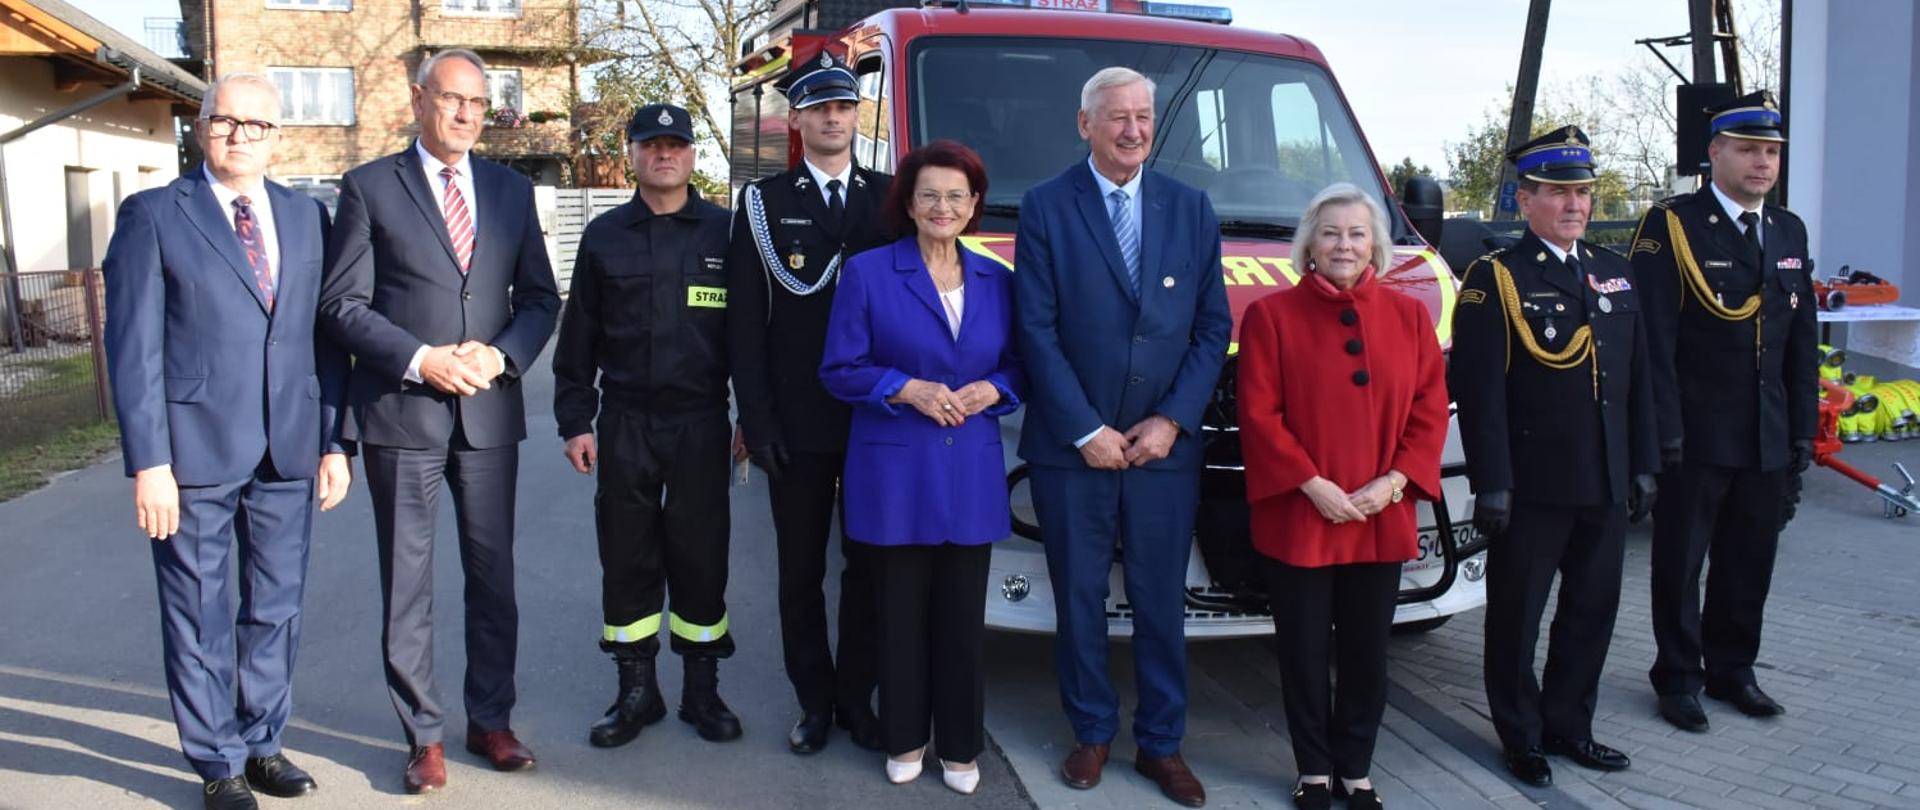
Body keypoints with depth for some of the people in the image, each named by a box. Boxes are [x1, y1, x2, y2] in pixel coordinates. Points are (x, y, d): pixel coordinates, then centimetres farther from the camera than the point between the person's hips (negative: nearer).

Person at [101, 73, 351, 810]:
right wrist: (148, 463, -11)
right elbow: (133, 348, -6)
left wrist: (334, 442, 4)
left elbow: (325, 336, 8)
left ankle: (261, 742, 29)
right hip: (195, 450, -3)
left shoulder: (307, 217, 9)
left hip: (287, 450, 4)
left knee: (276, 609, 13)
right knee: (200, 618, 7)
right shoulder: (153, 216, -2)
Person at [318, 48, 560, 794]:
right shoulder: (370, 188, 0)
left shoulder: (511, 190, 10)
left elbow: (539, 297, 10)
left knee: (493, 575, 10)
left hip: (490, 412, 3)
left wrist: (502, 355, -8)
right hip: (402, 413, -3)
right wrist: (420, 360, -16)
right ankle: (423, 736, 17)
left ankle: (491, 721, 24)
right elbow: (341, 304, -4)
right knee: (407, 583, 5)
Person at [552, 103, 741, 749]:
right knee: (628, 556, 6)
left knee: (701, 555, 4)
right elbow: (579, 337, 9)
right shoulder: (604, 236, 8)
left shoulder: (723, 232, 3)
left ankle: (701, 689, 18)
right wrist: (574, 421, 3)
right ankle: (637, 690, 19)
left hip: (701, 423, -1)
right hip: (625, 423, 2)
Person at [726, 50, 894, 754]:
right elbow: (746, 320, -2)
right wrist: (756, 420, -9)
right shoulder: (763, 202, 2)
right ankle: (815, 703, 22)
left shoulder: (890, 198, 7)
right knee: (801, 571, 9)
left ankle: (857, 698, 23)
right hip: (797, 423, -1)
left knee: (868, 566, 9)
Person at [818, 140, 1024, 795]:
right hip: (895, 474, -2)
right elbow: (840, 370, -3)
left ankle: (960, 748, 23)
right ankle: (903, 741, 25)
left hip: (972, 475, 3)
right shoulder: (867, 273, -2)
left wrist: (993, 389, -8)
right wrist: (907, 389, -16)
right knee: (902, 613, 8)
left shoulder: (997, 281, 9)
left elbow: (1019, 367, 13)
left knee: (963, 617, 8)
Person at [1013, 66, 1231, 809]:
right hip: (1071, 447, -2)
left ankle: (1161, 743, 23)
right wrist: (1086, 431, -11)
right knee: (1079, 599, 9)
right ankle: (1092, 733, 26)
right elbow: (1037, 330, -7)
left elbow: (1213, 328, 5)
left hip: (1165, 447, 2)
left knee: (1161, 602, 9)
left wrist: (1172, 420, -7)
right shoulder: (1045, 208, -2)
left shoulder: (1191, 209, 7)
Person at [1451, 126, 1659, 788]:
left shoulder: (1615, 273, 12)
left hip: (1606, 485, 6)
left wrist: (1643, 464, 10)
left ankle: (1567, 725, 30)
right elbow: (1480, 390, -14)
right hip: (1533, 486, -6)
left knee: (1593, 609, 15)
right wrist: (1491, 484, -17)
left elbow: (1638, 379, 14)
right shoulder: (1495, 279, -9)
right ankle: (1521, 736, 22)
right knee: (1516, 615, 7)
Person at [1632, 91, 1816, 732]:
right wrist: (1665, 432, -16)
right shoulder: (1672, 226, -8)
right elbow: (1654, 340, -13)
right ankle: (1679, 679, 20)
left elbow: (1802, 343, 14)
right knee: (1680, 563, 6)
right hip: (1697, 438, -6)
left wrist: (1803, 431, 10)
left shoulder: (1790, 232, 12)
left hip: (1768, 440, 6)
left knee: (1750, 561, 14)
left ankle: (1731, 669, 30)